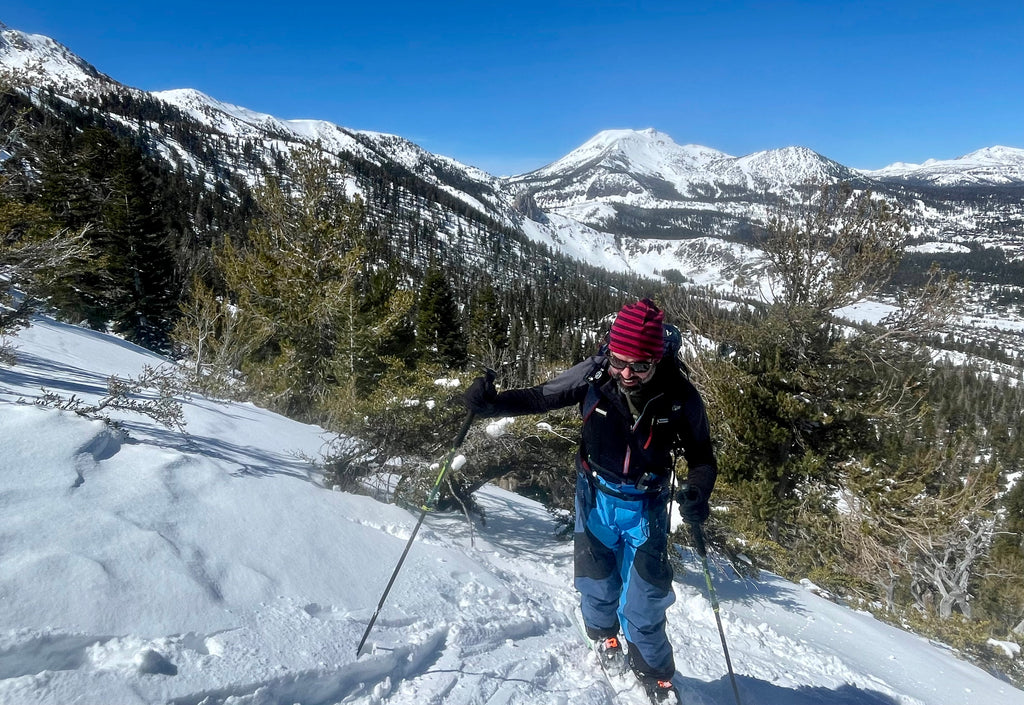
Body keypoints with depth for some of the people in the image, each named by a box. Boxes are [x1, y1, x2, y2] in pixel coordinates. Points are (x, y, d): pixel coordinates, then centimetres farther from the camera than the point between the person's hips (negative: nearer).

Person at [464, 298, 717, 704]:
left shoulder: (680, 397, -22)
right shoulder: (595, 374, -21)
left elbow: (702, 457, -9)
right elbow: (540, 398, -9)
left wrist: (697, 492, -29)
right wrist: (490, 404, -24)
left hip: (645, 506, -1)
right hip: (596, 498, 1)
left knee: (642, 608, 0)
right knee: (597, 588, 15)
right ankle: (604, 640, 50)